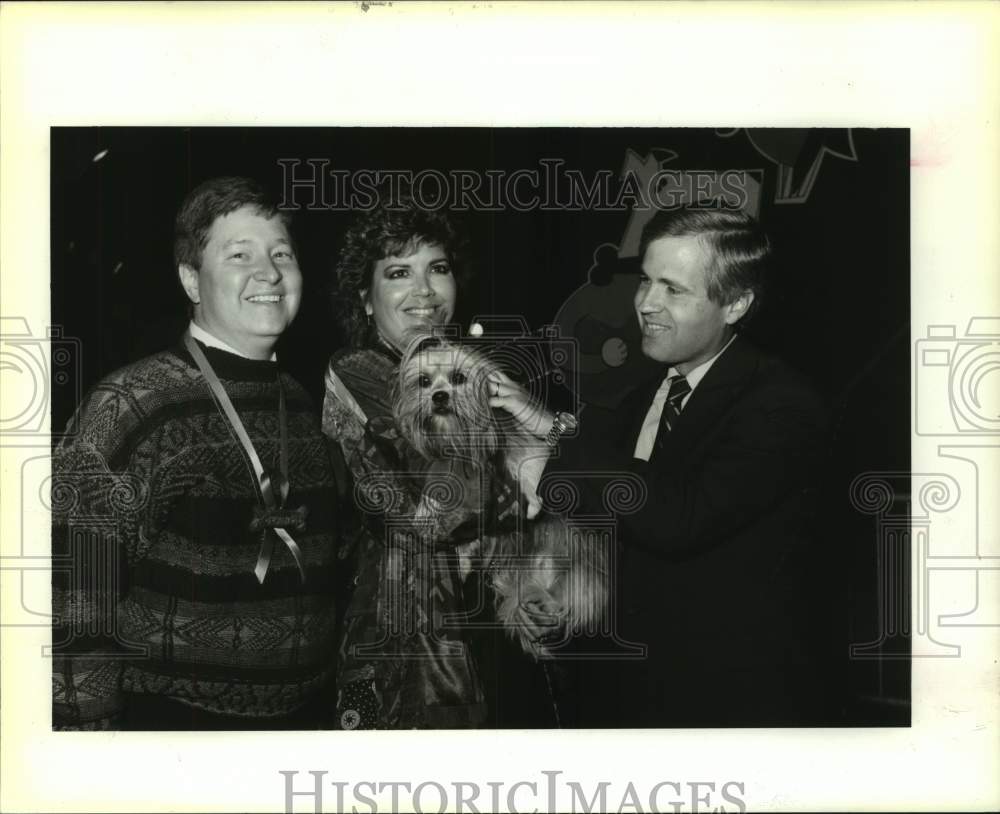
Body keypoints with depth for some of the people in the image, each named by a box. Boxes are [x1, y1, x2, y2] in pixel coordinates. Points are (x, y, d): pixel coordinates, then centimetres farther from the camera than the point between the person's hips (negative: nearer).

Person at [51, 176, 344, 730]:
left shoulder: (304, 408, 3)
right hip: (167, 717, -5)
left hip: (308, 714, 5)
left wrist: (346, 706, 11)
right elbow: (75, 606, -15)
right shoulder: (129, 407, -15)